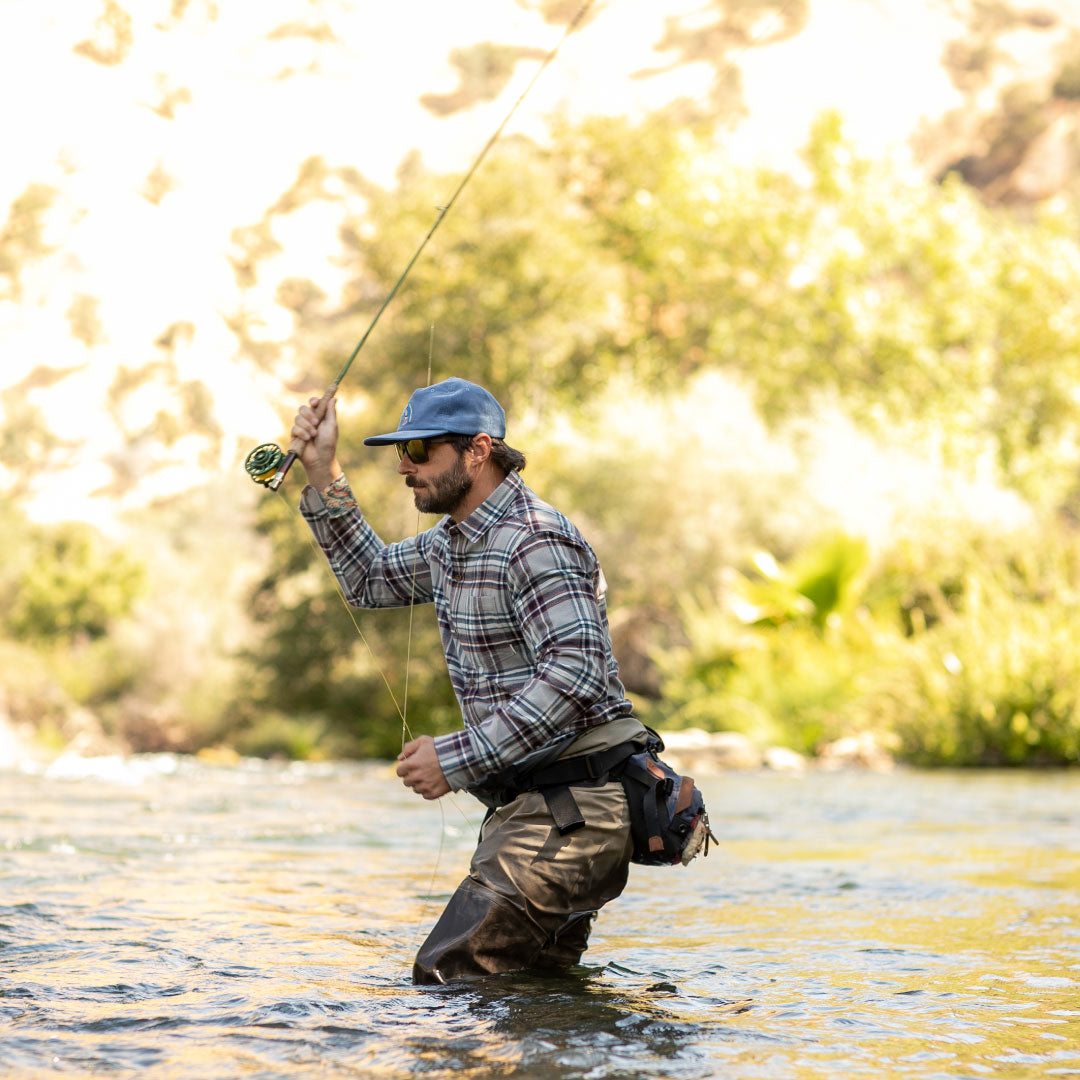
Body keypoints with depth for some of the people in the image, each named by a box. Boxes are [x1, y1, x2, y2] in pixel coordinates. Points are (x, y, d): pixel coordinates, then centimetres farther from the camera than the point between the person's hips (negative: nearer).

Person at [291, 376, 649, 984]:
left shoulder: (534, 541, -17)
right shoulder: (451, 544, 14)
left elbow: (575, 674, -27)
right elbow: (371, 579, 32)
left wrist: (457, 759, -25)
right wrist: (324, 473, 21)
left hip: (571, 809, -10)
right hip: (526, 807, 10)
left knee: (448, 975, -16)